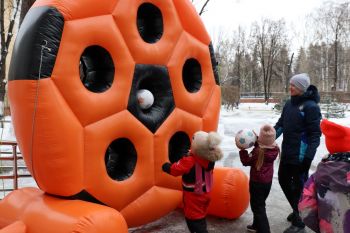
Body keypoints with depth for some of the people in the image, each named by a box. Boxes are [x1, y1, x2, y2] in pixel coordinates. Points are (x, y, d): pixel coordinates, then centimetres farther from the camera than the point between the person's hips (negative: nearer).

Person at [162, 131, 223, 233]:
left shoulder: (189, 161, -30)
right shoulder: (210, 159, -12)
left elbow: (173, 169, -20)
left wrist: (165, 166, -2)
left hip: (193, 197, -7)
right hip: (204, 194, 7)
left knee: (194, 222, 6)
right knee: (200, 219, 23)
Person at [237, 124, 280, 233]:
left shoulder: (257, 151, -24)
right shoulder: (275, 149, -8)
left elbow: (246, 161, -12)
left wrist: (242, 149, -7)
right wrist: (256, 140, 3)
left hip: (257, 182, -7)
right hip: (268, 181, 7)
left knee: (258, 207, 2)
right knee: (260, 204, 23)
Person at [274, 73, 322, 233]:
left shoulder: (310, 106, -14)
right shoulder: (289, 103, 8)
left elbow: (315, 133, -16)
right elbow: (281, 124, 16)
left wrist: (309, 155, -20)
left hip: (301, 155, -8)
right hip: (287, 152, 8)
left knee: (299, 186, 4)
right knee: (283, 180, 18)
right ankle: (297, 210, 40)